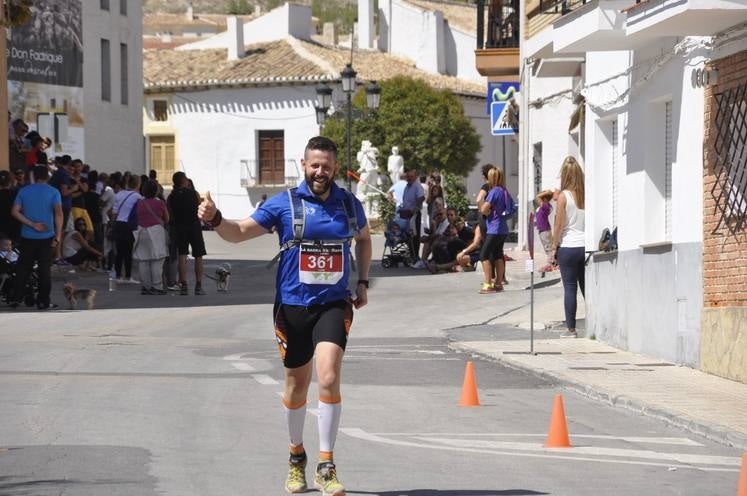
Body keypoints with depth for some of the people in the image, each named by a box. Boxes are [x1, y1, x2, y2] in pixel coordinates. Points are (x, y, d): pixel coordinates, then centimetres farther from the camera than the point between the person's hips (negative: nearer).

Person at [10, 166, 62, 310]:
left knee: (23, 268, 10)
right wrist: (58, 235, -14)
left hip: (27, 237, 2)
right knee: (45, 268, 3)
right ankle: (43, 301, 4)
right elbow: (58, 213, -14)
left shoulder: (24, 191, 4)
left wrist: (32, 224, -8)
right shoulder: (53, 192, -4)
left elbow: (15, 211, -6)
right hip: (46, 237, -2)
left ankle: (16, 298, 10)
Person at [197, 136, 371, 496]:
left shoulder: (349, 205, 4)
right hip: (293, 306, 0)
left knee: (329, 379, -18)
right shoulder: (284, 204, -4)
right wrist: (215, 220, -28)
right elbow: (240, 231, -8)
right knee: (296, 387, 12)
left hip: (333, 305, 0)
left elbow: (364, 238, 24)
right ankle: (296, 458, 34)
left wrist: (363, 282, 16)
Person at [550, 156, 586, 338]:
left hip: (568, 247, -4)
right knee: (587, 287, 10)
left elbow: (559, 225, -6)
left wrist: (554, 248, 1)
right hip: (586, 246, 4)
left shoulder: (564, 196, -7)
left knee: (569, 288, -1)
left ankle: (571, 328, -2)